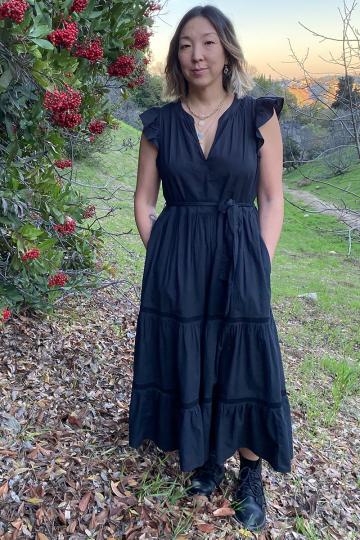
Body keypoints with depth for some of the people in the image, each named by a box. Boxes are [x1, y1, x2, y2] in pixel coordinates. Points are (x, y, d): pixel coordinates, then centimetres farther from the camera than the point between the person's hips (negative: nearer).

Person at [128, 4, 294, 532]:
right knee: (187, 363, 10)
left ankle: (251, 476, 26)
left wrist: (260, 265, -7)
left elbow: (272, 199, 1)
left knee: (243, 365, 5)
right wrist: (164, 260, -2)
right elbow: (144, 201, 7)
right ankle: (206, 458, 34)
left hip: (239, 263, -1)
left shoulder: (258, 116, 0)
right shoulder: (160, 123, 4)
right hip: (174, 265, 2)